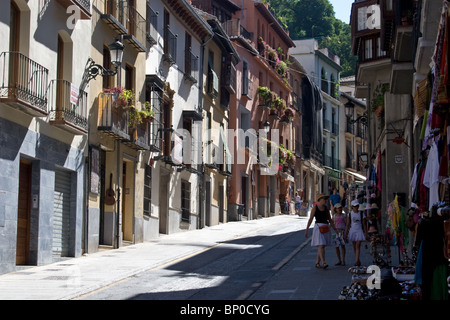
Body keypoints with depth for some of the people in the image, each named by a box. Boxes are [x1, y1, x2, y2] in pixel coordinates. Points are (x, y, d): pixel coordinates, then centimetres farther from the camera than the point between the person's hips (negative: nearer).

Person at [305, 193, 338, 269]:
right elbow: (310, 219, -4)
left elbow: (330, 219, 15)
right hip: (318, 227, -5)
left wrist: (334, 229, 11)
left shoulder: (326, 208, 11)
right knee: (321, 245, -14)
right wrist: (306, 229, -7)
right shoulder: (315, 208, -3)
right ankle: (323, 263, -22)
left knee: (322, 246, 7)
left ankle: (317, 263, 16)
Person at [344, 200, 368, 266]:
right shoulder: (349, 214, 2)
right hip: (352, 231, 2)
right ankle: (358, 260, 20)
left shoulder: (361, 214, 3)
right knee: (354, 247, 8)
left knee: (358, 246, -12)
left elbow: (363, 224, 7)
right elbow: (347, 225, 4)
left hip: (359, 231, -1)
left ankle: (356, 261, -19)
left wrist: (365, 233, 4)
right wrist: (346, 234, 0)